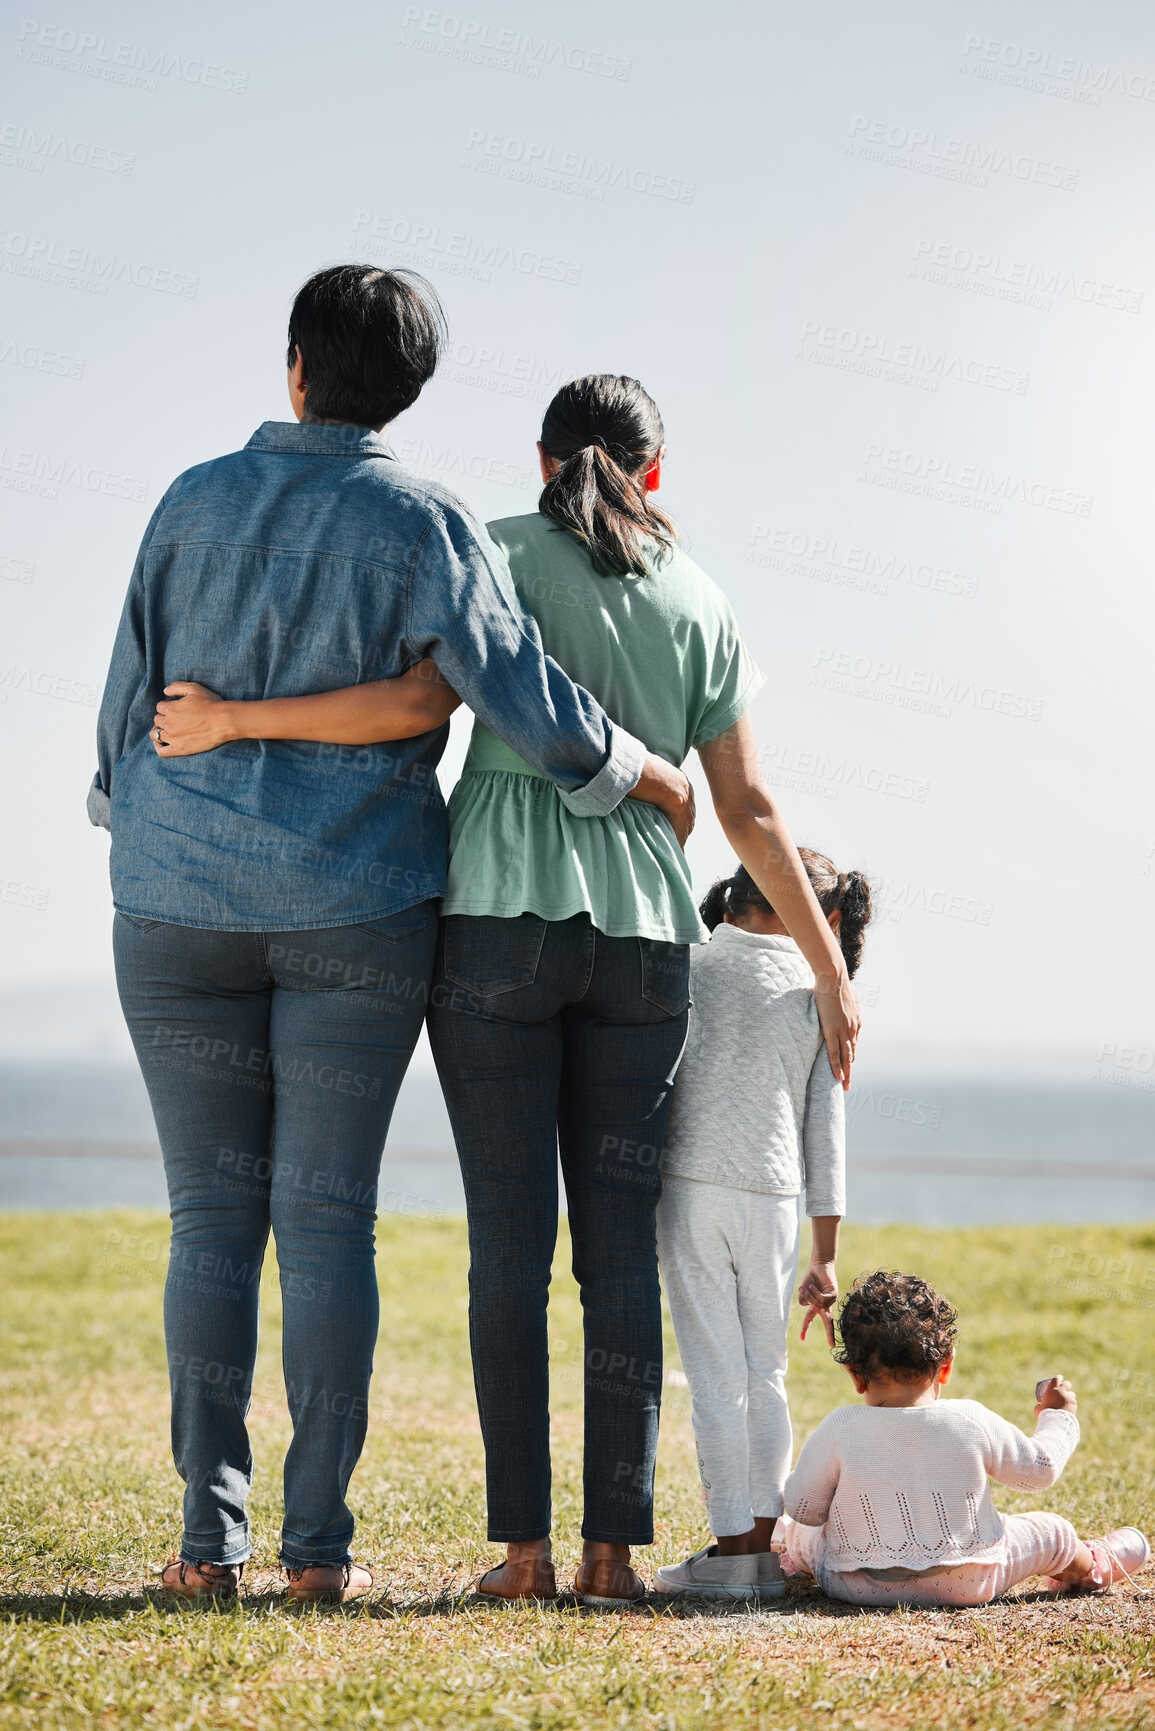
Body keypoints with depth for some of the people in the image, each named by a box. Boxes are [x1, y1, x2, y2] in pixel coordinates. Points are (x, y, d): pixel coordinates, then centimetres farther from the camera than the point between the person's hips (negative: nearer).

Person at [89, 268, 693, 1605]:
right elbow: (521, 699, -12)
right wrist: (646, 774, 5)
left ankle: (209, 1535, 2)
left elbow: (132, 691, 9)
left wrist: (130, 819, 28)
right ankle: (318, 1541, 0)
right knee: (326, 1217, 1)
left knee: (212, 1216, 5)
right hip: (354, 911, -1)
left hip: (183, 902, 2)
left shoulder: (193, 502, 3)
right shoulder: (423, 527, -5)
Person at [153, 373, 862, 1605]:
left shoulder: (503, 556, 3)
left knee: (509, 1237, -1)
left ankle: (522, 1545, -3)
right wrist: (830, 971, 16)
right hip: (641, 941, 3)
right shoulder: (699, 605, 13)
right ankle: (612, 1546, -1)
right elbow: (749, 812, 10)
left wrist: (233, 718, -10)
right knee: (619, 1242, 4)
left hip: (499, 919, -2)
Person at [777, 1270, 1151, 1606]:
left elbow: (802, 1507, -10)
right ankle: (1091, 1568, 55)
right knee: (1050, 1531, 26)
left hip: (856, 1587, 0)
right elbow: (1039, 1469, 0)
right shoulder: (973, 1423, -15)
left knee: (806, 1532, 31)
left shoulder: (839, 1430, -18)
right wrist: (1058, 1417, 19)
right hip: (967, 1587, 0)